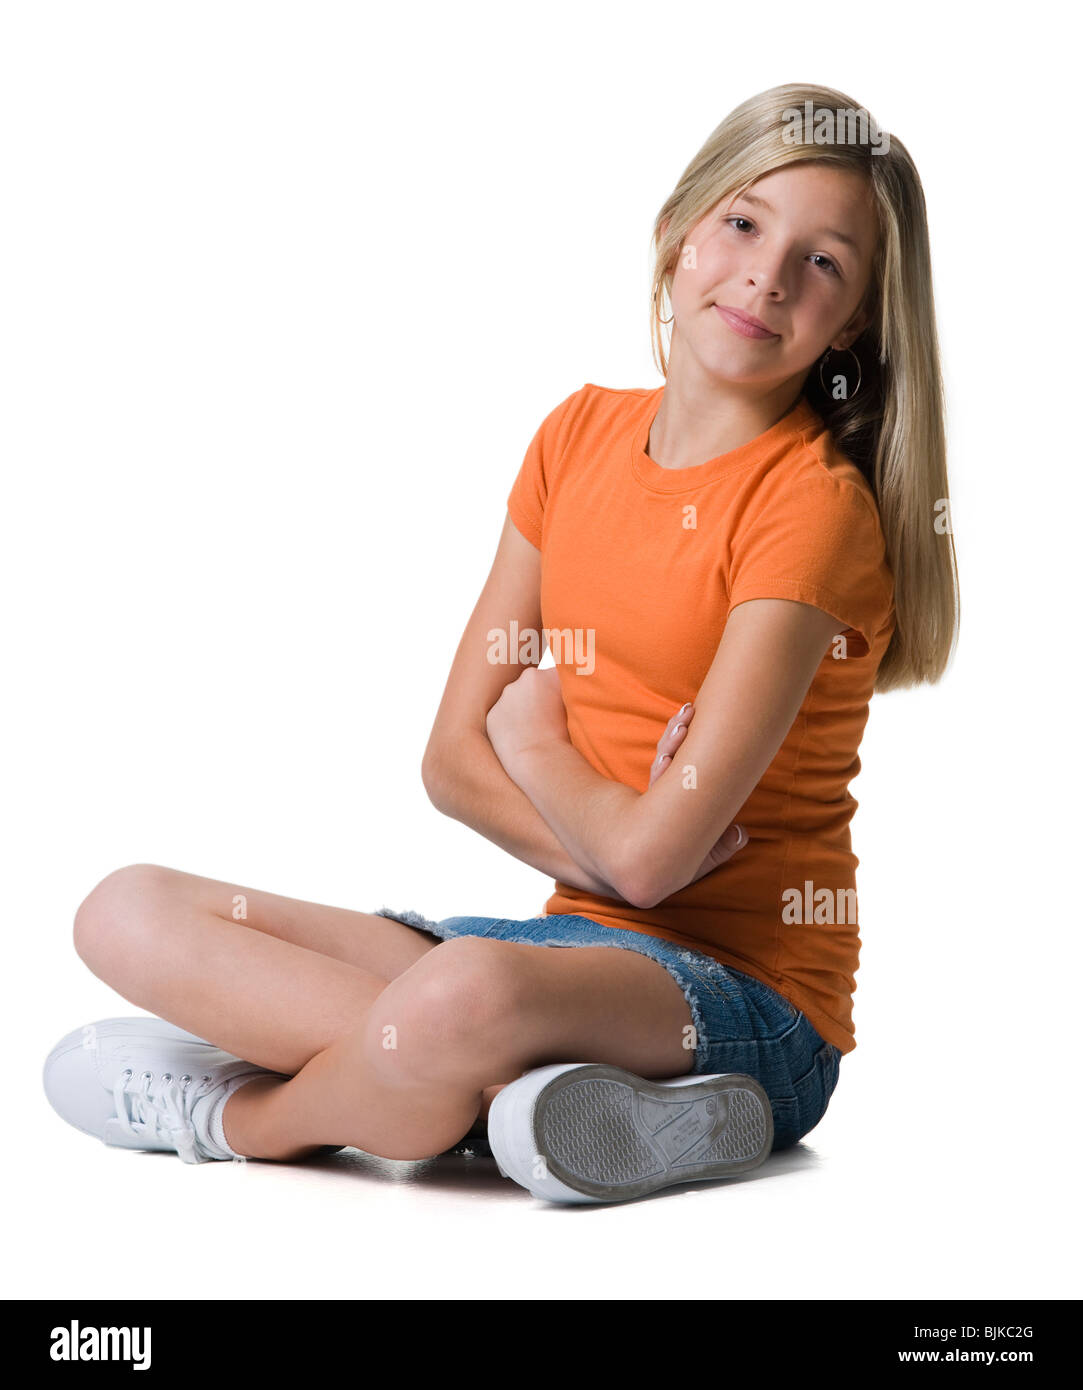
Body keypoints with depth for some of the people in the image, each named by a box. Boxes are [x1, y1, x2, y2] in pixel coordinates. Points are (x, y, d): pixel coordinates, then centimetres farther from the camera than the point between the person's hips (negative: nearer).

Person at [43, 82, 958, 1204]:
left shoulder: (813, 503, -12)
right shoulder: (582, 432, 8)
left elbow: (653, 852, -20)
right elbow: (453, 761, 6)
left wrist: (534, 735, 0)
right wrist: (609, 847, -12)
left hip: (747, 1001, -7)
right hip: (579, 938, 7)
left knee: (467, 989, -41)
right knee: (129, 914, -4)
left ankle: (234, 1116, -7)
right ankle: (528, 1085, -22)